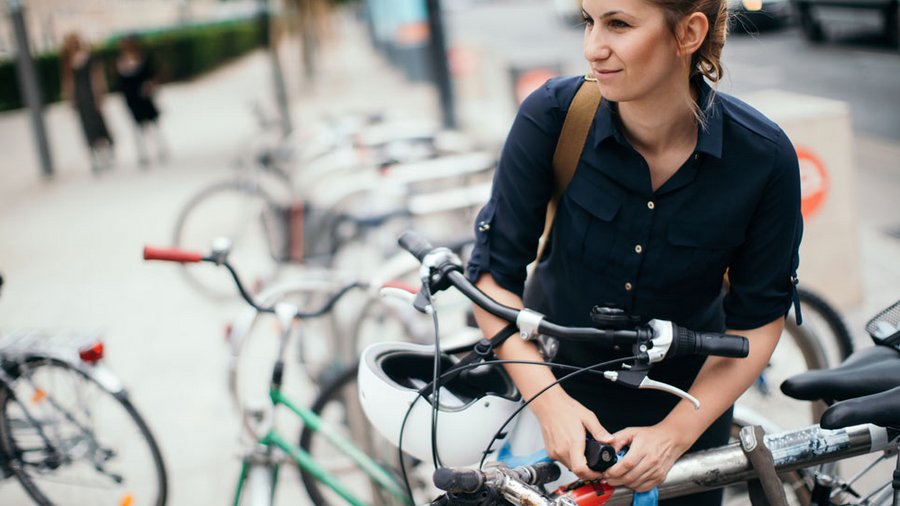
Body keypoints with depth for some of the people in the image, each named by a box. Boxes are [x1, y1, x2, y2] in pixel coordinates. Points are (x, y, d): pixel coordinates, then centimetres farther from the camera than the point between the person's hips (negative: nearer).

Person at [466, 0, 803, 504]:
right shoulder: (552, 116, -24)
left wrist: (674, 434, -20)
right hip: (557, 367, 0)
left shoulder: (764, 158, -23)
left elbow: (758, 319, -12)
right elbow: (495, 272, -17)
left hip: (684, 391, 0)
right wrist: (549, 401, -26)